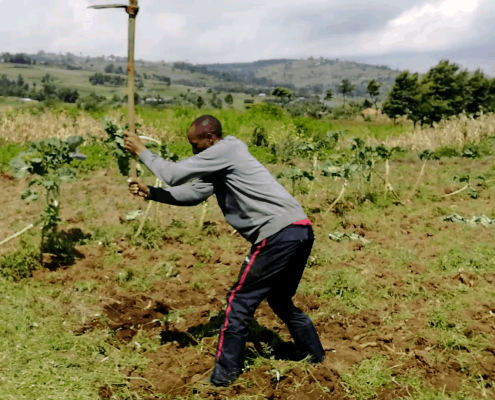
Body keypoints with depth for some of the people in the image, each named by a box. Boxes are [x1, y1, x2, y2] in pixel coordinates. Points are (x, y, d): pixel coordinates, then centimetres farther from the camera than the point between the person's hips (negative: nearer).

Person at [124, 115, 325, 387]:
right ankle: (316, 356, 38)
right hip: (299, 231, 10)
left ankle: (224, 375, 8)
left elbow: (174, 175, -8)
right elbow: (193, 194, 22)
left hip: (280, 235, -10)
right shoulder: (220, 163, 22)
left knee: (240, 302, 0)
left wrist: (141, 151, 6)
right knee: (280, 300, 26)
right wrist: (149, 192, 15)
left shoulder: (224, 150, -7)